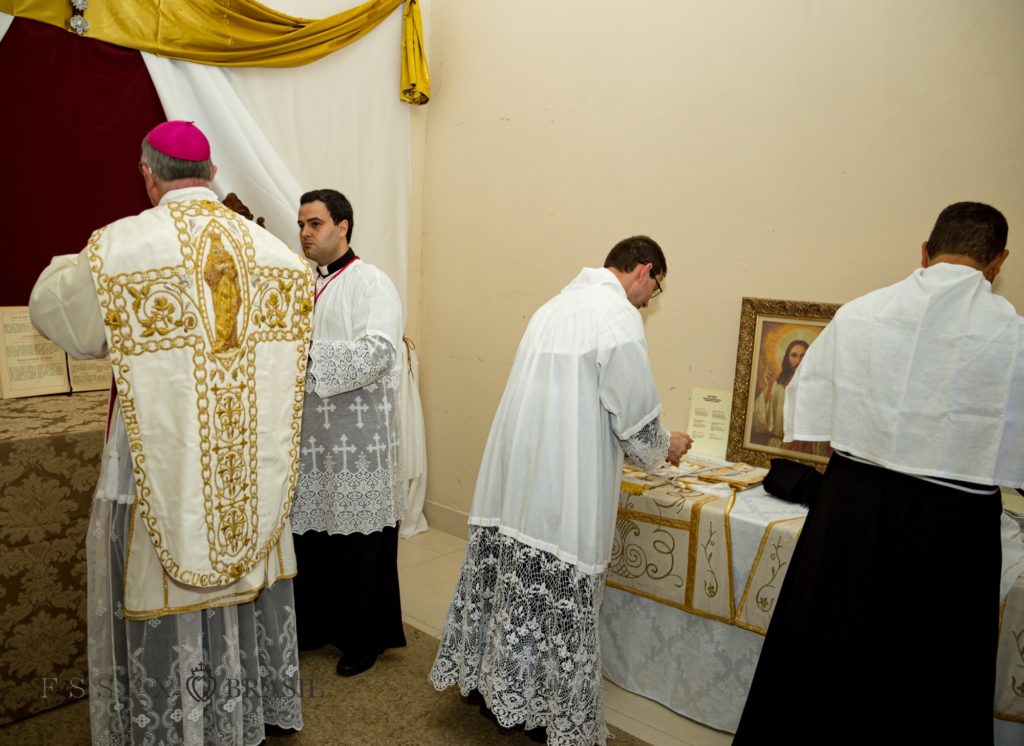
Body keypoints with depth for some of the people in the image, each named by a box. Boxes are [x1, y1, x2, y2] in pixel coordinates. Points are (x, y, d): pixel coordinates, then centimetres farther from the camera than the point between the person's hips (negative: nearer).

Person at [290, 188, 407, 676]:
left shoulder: (370, 284, -9)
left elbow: (375, 354, -22)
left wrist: (308, 353, -24)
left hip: (356, 440, -6)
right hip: (308, 435, 6)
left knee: (357, 545, 4)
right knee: (309, 535, 15)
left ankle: (364, 639, 23)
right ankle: (316, 626, 34)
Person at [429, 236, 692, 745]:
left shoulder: (558, 305, 14)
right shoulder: (619, 316, -12)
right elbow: (636, 415, -11)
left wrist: (631, 445, 26)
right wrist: (664, 447, 10)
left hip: (515, 471, 8)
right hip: (562, 488, -8)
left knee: (512, 584, 19)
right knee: (556, 601, 6)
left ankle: (490, 681, 34)